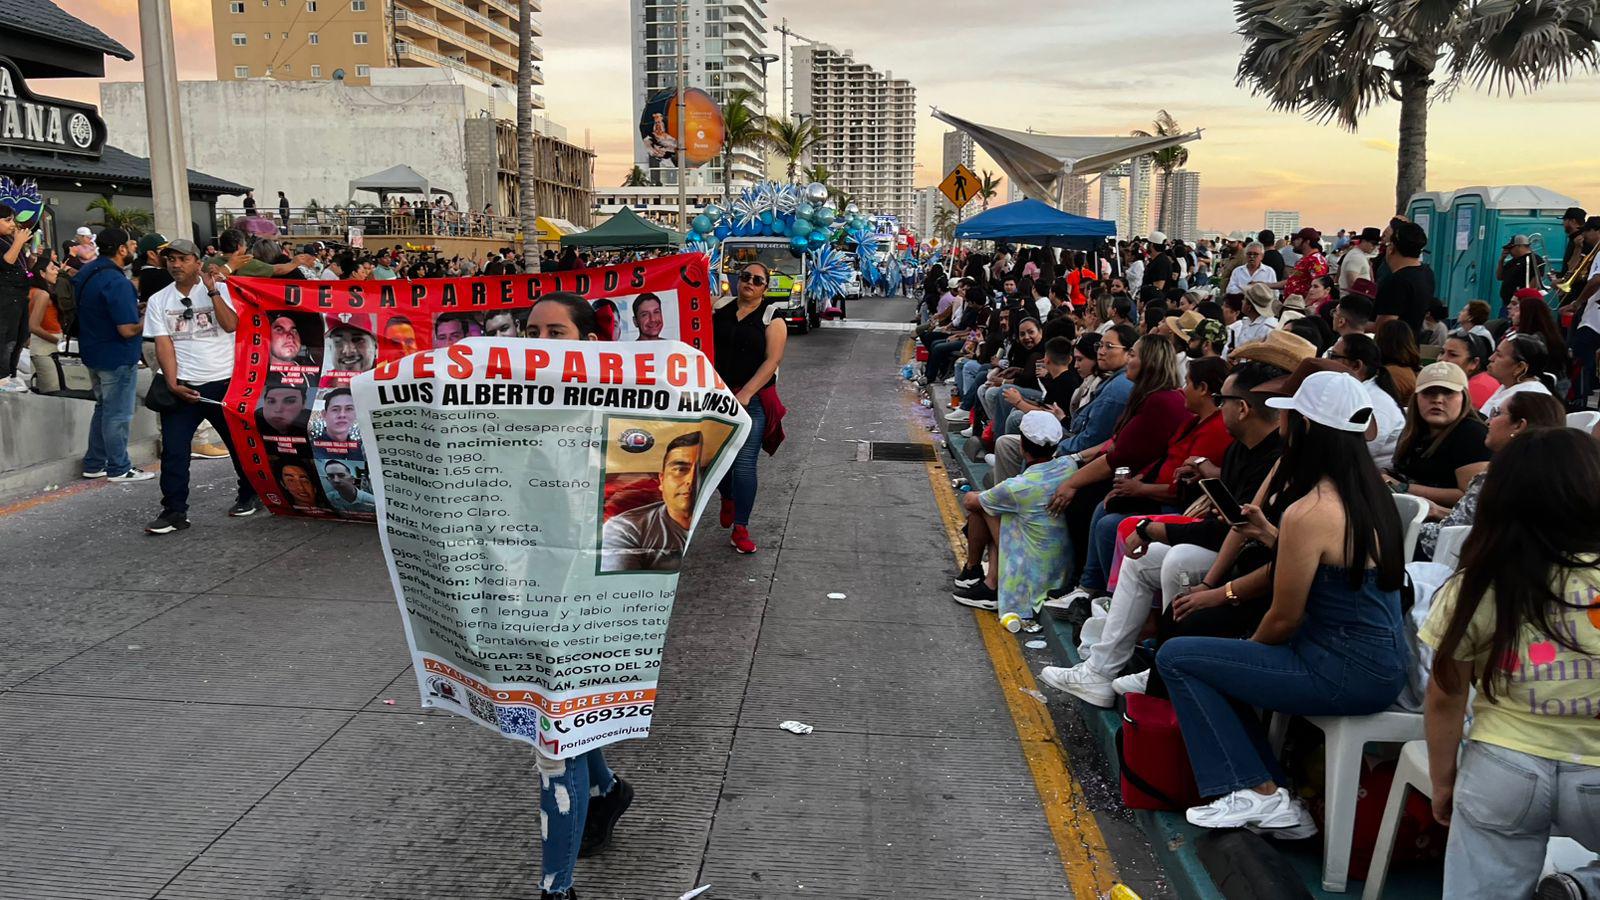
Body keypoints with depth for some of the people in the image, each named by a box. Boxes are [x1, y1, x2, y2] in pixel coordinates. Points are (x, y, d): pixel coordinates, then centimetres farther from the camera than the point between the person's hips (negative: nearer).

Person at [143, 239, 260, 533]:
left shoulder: (220, 290, 2)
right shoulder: (159, 301, 8)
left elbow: (230, 325, -14)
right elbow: (164, 344, 0)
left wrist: (212, 290, -19)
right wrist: (173, 384, -10)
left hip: (223, 381, -2)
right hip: (181, 386, 2)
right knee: (173, 451, -4)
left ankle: (249, 495, 27)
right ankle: (174, 511, 2)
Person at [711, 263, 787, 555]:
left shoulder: (771, 317, -1)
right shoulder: (720, 308, 8)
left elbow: (773, 359, -9)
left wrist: (746, 394, -17)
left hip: (753, 399, -3)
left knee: (745, 463, -7)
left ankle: (740, 529, 0)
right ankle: (728, 499, 41)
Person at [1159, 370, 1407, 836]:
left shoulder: (1308, 512, -22)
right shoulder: (1368, 489, 4)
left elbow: (1284, 620, -13)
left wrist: (1248, 647, 7)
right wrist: (1274, 537, 14)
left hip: (1348, 674, -9)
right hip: (1382, 662, 9)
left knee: (1176, 657, -3)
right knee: (1214, 660, 19)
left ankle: (1259, 792, 4)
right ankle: (1277, 801, 16)